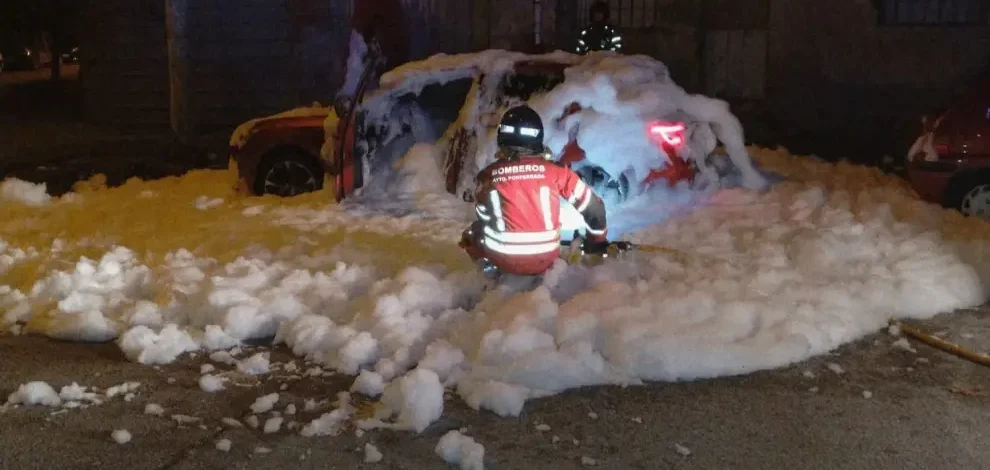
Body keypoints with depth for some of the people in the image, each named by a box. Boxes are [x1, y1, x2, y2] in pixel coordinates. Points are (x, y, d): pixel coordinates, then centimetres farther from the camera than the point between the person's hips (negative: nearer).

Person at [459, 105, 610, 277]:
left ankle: (493, 267, 11)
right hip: (545, 259, 1)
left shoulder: (488, 175, -4)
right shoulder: (555, 171, -6)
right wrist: (598, 239, 19)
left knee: (472, 233, 30)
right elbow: (593, 206, 1)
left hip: (503, 259, -1)